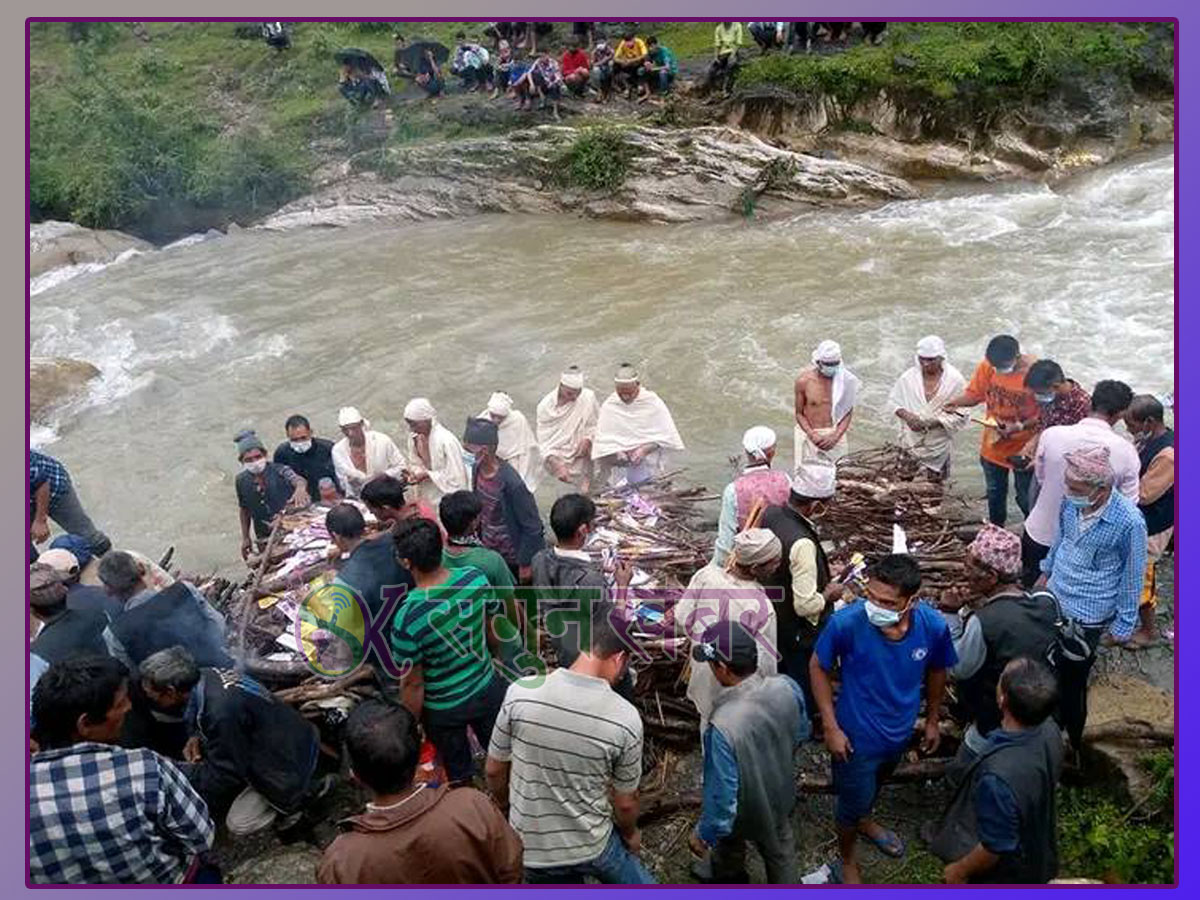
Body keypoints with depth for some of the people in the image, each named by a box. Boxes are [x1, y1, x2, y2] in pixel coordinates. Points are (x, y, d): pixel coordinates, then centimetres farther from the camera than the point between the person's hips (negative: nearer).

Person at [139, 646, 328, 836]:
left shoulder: (220, 712, -35)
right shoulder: (205, 676, -9)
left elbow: (224, 776, -21)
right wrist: (196, 737, -4)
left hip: (289, 762, -9)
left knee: (239, 824, -5)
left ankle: (304, 791, 8)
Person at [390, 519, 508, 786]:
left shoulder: (407, 619, -34)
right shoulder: (476, 578, -22)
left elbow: (413, 684, -21)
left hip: (443, 709, -4)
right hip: (488, 689, 4)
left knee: (458, 773, 24)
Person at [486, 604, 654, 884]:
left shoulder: (520, 693, -19)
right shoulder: (625, 719, -21)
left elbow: (494, 770, -4)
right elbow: (625, 802, -7)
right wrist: (631, 834, 15)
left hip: (529, 848, 1)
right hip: (592, 845, -1)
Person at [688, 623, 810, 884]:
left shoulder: (723, 726, -43)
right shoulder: (788, 687, -25)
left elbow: (723, 796, -32)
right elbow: (801, 734, -3)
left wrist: (703, 834, -14)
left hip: (744, 808, -3)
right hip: (780, 792, 4)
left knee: (729, 842, 30)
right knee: (779, 849, 30)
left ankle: (728, 878, 59)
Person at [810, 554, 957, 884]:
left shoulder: (933, 626, -26)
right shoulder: (846, 622, -36)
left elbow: (936, 671, -3)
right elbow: (818, 668, -16)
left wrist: (933, 720, 10)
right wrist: (831, 727, -15)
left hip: (900, 731, 4)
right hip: (857, 735, -3)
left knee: (875, 783, 33)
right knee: (852, 801, 20)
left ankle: (865, 821, 65)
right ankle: (848, 859, 50)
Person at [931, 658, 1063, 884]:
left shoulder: (999, 776, -45)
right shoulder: (1049, 730, -22)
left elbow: (996, 847, -29)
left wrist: (959, 870, -11)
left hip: (1002, 873, -6)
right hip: (1036, 853, 6)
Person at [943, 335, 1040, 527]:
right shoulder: (987, 366, -14)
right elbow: (974, 393, -1)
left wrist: (1020, 427, -29)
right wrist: (956, 402, -20)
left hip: (1023, 448, -4)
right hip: (993, 445, 4)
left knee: (1025, 497, 11)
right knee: (995, 493, 24)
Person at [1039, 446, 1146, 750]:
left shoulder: (1129, 522, -28)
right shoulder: (1072, 501, -14)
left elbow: (1133, 576, -14)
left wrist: (1124, 624, -6)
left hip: (1087, 616, -5)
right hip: (1054, 599, 5)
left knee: (1071, 680, 10)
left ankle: (1070, 742, 34)